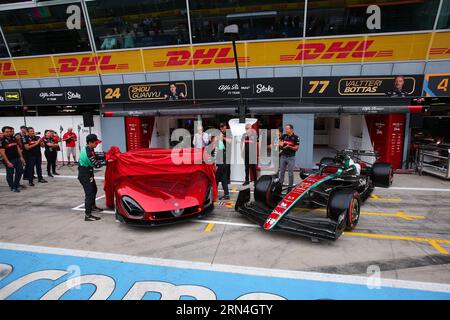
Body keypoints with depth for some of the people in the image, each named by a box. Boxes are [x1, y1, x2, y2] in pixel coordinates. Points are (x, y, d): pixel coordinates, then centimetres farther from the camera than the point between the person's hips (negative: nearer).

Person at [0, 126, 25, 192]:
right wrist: (7, 162, -19)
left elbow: (18, 148, 13)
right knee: (10, 174, 5)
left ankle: (16, 184, 27)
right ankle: (13, 187, 16)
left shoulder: (14, 138, 6)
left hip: (17, 158, 6)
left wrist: (21, 157, 7)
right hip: (9, 160, -6)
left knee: (20, 171, 11)